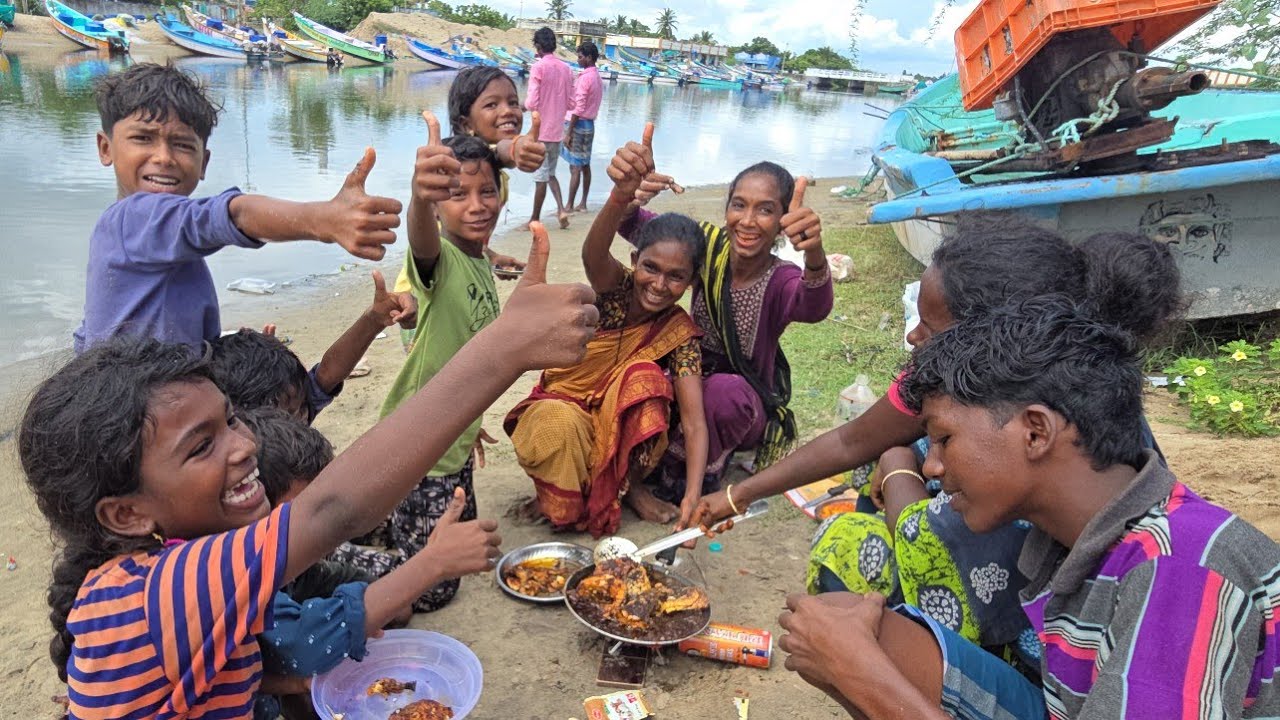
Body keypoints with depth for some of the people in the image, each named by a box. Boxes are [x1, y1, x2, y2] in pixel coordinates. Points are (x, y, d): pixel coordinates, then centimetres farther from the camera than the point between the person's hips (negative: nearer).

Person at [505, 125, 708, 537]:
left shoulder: (680, 333, -14)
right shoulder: (616, 287, -18)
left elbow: (694, 422, -21)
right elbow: (593, 255, -44)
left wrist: (692, 496, -36)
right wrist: (623, 194, -65)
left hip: (621, 428, 2)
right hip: (563, 408, -2)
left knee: (645, 378, -28)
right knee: (560, 422, -37)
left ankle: (631, 483, -7)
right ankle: (558, 496, -6)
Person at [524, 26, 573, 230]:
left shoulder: (538, 67, -13)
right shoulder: (565, 68, 5)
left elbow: (531, 103, -17)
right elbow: (570, 103, 8)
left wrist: (522, 105, 4)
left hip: (541, 130, -6)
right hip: (557, 130, 6)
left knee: (540, 177, 2)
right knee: (551, 173, 19)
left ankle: (535, 219, 11)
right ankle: (561, 209, 4)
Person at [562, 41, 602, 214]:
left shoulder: (584, 77, -16)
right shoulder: (597, 77, 12)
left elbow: (578, 108, -19)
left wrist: (568, 132, -17)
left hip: (578, 124, -9)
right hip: (590, 124, 9)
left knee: (575, 167, -5)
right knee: (585, 166, 10)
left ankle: (570, 206, -1)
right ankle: (583, 204, 15)